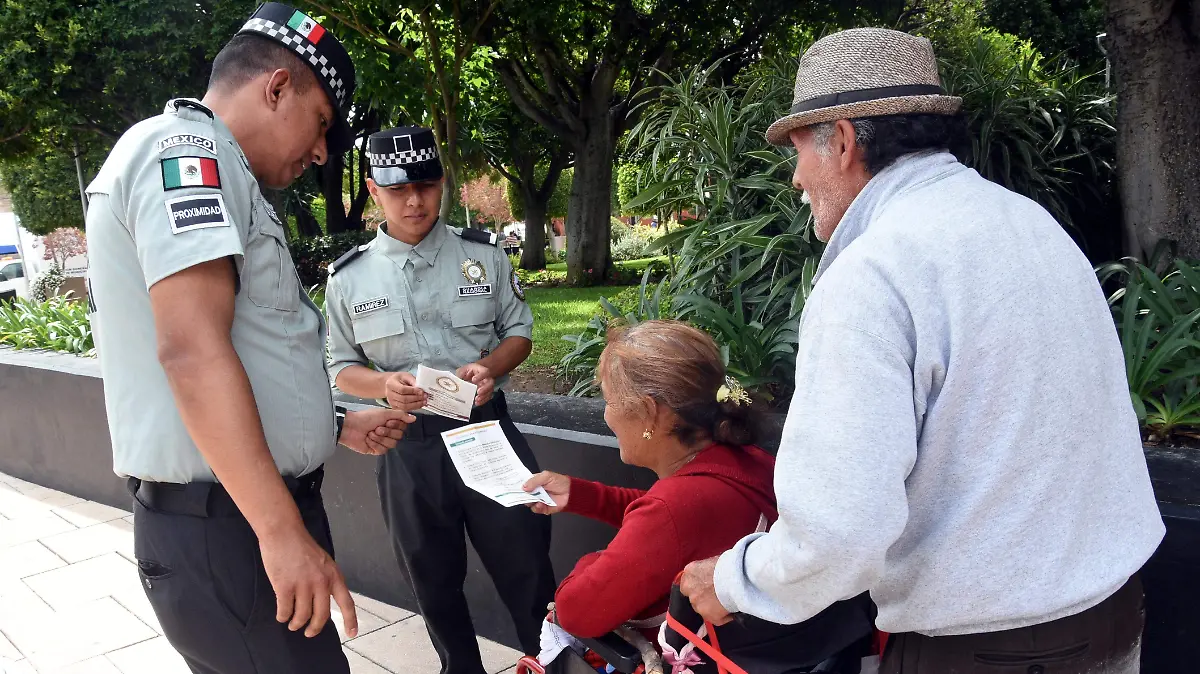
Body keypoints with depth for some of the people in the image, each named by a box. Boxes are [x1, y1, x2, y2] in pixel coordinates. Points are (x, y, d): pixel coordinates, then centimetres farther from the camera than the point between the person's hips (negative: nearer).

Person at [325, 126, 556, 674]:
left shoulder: (482, 254, 1)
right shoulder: (348, 277, 1)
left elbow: (519, 331, 8)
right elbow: (342, 368, 8)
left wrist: (489, 367, -14)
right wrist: (384, 386, -15)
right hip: (409, 445, 1)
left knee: (525, 565, 6)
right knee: (434, 582, 16)